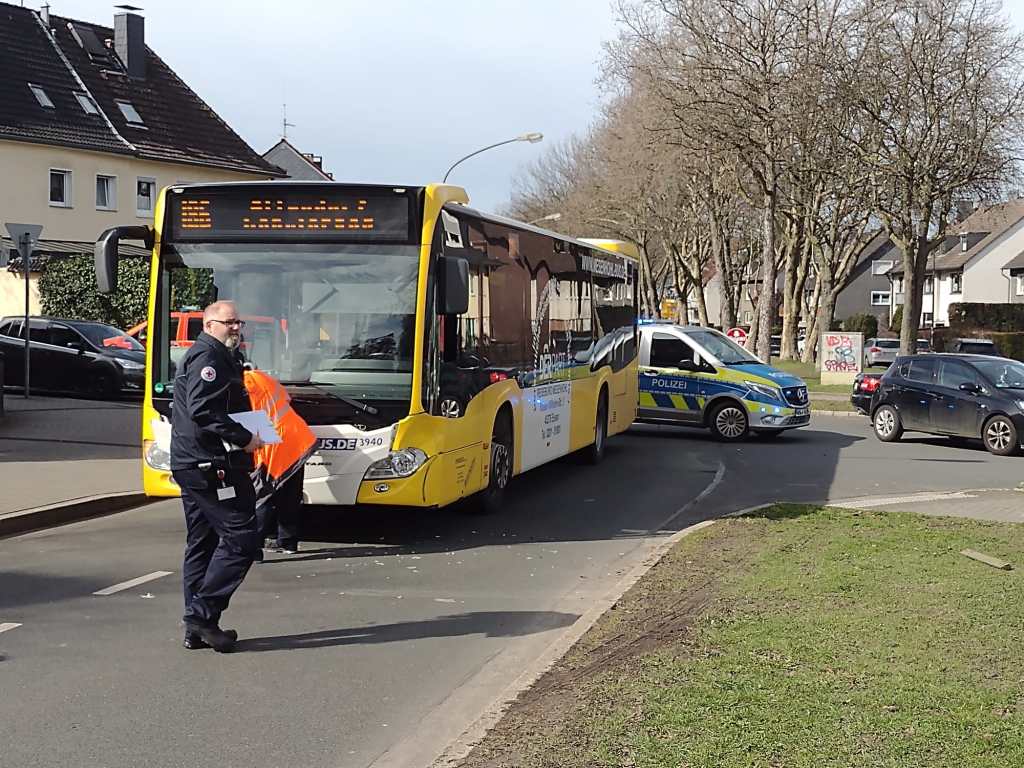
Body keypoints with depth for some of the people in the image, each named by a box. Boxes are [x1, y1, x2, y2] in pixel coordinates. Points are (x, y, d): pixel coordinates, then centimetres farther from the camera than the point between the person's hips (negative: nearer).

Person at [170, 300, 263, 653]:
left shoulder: (207, 357, 24)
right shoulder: (209, 357, -11)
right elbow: (203, 411, -23)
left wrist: (244, 434, 13)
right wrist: (244, 438, -18)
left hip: (191, 465, 11)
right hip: (212, 467, -11)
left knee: (201, 543, 12)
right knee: (242, 538, -9)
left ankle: (196, 629, 15)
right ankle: (202, 615, -9)